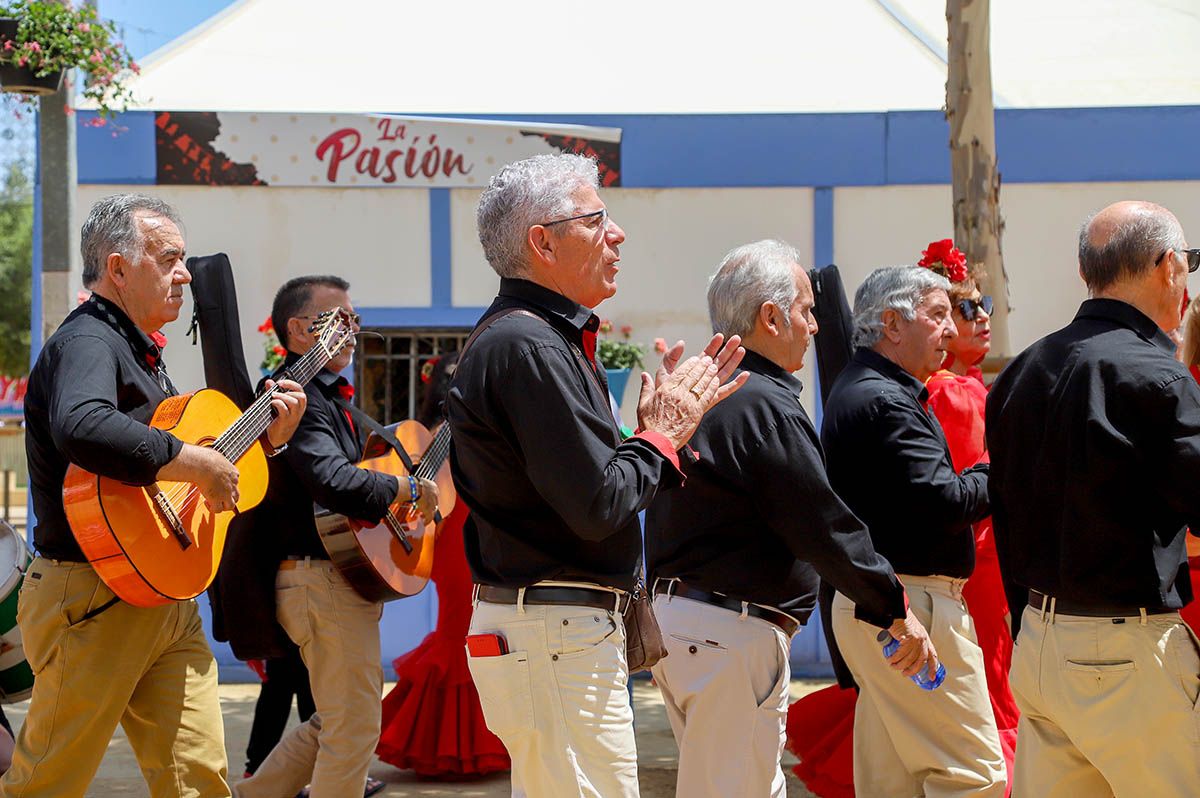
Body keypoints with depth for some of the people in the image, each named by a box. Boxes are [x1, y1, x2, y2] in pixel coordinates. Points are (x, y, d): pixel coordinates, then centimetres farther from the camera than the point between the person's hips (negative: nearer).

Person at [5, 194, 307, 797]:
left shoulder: (143, 353, 20)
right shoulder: (86, 343, -14)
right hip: (95, 603, -9)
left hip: (167, 600, 9)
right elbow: (81, 429, -37)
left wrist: (268, 436, 14)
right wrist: (198, 462, -29)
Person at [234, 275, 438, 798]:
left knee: (335, 721, 19)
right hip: (322, 579, -11)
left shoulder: (328, 397, 18)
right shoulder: (298, 396, -16)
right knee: (354, 729, -5)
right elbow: (334, 482, -31)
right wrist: (409, 488, -19)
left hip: (343, 575, 11)